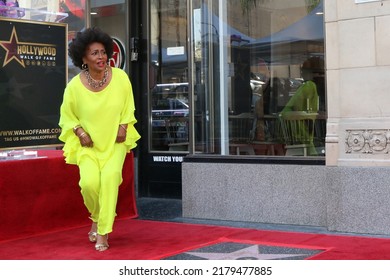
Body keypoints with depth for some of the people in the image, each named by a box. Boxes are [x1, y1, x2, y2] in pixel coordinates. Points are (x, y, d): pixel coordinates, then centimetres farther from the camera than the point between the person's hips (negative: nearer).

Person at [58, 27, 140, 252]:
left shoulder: (120, 77, -9)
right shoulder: (75, 86, -12)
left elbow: (128, 106, 8)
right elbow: (67, 115, 4)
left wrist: (123, 126, -6)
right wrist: (80, 132, -11)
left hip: (115, 141, 0)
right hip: (88, 144, 0)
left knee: (110, 177, -22)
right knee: (89, 182, -19)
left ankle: (103, 232, -11)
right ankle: (97, 217, 16)